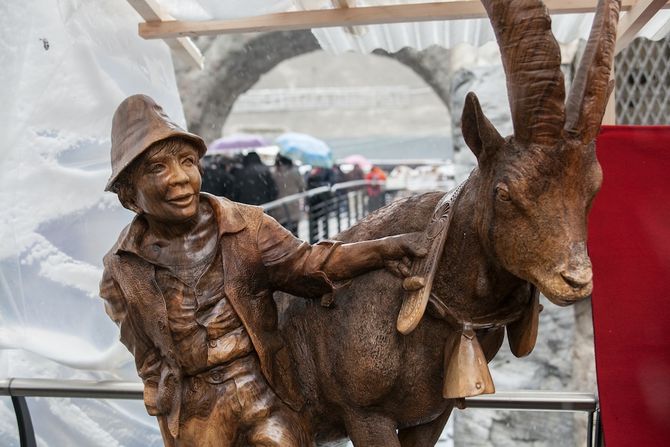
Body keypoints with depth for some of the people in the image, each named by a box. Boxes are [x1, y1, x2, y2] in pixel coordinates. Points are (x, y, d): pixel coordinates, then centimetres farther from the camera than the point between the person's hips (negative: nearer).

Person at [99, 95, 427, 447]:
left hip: (262, 389, 0)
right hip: (189, 411, 1)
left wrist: (391, 247, -13)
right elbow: (148, 356, 3)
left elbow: (308, 265, -7)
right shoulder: (121, 271, -6)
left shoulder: (245, 226, -8)